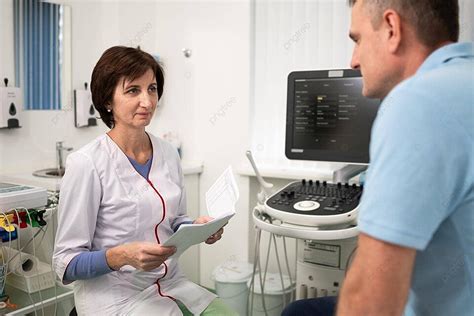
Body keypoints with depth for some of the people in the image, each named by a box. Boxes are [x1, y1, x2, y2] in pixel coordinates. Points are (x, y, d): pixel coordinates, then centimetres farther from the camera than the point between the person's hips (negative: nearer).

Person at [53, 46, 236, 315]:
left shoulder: (168, 154, 2)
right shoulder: (87, 163, -16)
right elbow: (67, 263, -11)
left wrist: (198, 227, -5)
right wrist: (123, 255, -28)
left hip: (170, 281, 6)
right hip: (114, 293, -5)